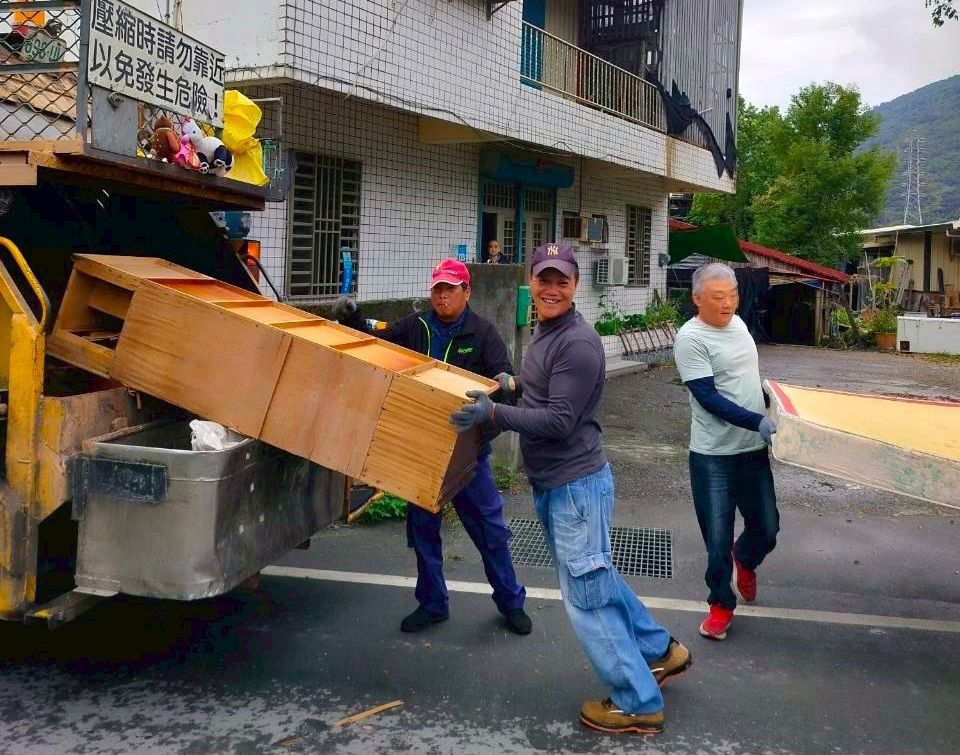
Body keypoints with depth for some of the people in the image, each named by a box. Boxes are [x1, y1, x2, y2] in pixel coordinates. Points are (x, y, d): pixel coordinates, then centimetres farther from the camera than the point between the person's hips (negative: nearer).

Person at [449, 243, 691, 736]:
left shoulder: (578, 343, -21)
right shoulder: (544, 331, 11)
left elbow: (560, 420, -25)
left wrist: (493, 413, -29)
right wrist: (516, 385, 15)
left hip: (576, 485, -10)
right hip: (552, 484, 10)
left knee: (587, 595, -1)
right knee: (598, 578, 21)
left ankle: (638, 704, 13)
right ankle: (660, 651, 38)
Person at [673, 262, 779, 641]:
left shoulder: (737, 323, 8)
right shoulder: (691, 338, -16)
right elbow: (709, 398, -21)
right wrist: (758, 422, -26)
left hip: (753, 449, 6)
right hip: (713, 456, -6)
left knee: (766, 527, 13)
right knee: (718, 538, 2)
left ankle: (745, 559, 46)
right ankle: (721, 603, 24)